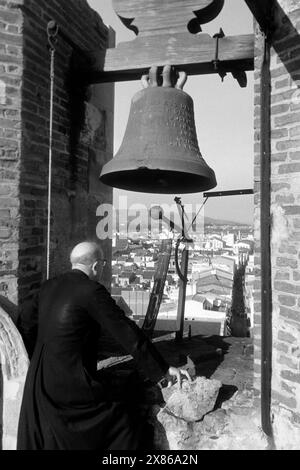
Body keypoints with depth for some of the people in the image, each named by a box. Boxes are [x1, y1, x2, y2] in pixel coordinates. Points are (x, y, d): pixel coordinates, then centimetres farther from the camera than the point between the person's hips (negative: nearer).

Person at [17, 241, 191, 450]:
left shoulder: (49, 286, 5)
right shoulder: (93, 291, -16)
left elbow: (25, 323, 16)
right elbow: (128, 333, -16)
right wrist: (164, 369, -10)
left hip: (40, 379, 8)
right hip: (73, 382, -8)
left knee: (39, 441, 26)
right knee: (126, 426, 6)